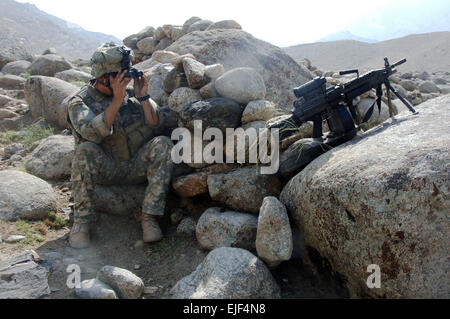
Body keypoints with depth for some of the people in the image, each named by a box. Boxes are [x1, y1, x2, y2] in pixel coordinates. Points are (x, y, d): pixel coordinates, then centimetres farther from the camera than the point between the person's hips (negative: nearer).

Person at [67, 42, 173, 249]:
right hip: (104, 170, -2)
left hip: (137, 168, 3)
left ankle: (150, 217, -22)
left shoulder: (130, 94, 7)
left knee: (163, 144, -23)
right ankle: (81, 221, -18)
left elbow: (155, 124, -1)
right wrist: (117, 100, -28)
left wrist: (142, 97, -14)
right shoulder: (80, 101, -3)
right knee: (85, 150, -32)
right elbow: (92, 132, -24)